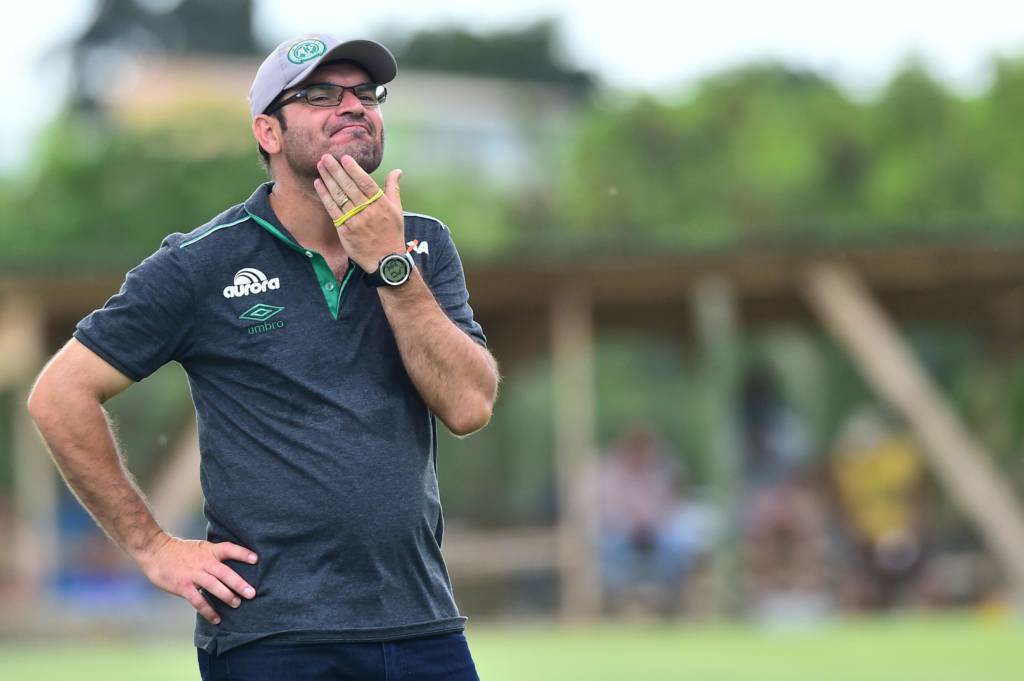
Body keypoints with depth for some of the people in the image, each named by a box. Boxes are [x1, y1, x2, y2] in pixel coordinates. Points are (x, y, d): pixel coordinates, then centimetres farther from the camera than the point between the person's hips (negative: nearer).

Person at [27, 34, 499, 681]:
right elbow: (61, 395, -2)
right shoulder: (201, 264, -2)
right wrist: (153, 547, -3)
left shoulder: (424, 245, 9)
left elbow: (470, 407, -4)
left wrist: (392, 264, -10)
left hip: (424, 626, 3)